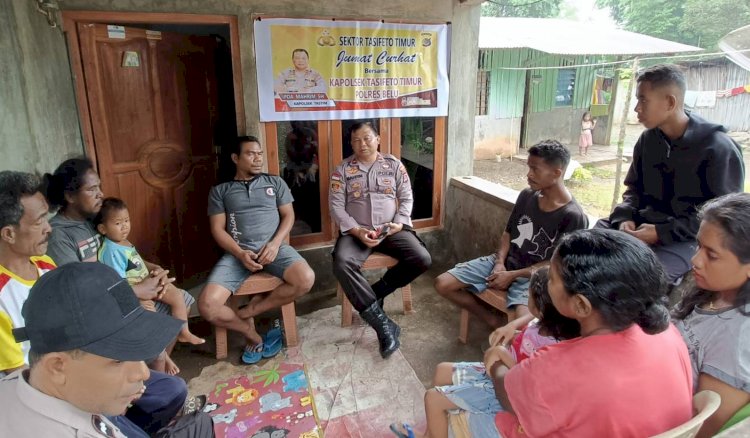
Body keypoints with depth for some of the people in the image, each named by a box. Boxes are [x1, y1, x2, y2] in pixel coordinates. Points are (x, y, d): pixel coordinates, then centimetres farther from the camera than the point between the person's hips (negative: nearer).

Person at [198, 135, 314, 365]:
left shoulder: (275, 182, 16)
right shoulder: (220, 191, 13)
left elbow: (288, 216, 10)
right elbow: (217, 230, 5)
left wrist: (275, 244, -9)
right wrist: (240, 254, -13)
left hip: (273, 247, 1)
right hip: (237, 253, 0)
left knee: (306, 279, -30)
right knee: (207, 306, -24)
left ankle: (248, 311, -10)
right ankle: (253, 336, 1)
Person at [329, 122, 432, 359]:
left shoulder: (394, 165, 8)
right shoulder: (342, 170, 5)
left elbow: (406, 198, 8)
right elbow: (336, 206, -2)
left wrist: (399, 223, -10)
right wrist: (357, 231, -16)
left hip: (392, 229, 2)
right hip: (356, 231, -1)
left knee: (422, 259, -22)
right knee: (342, 264, -32)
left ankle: (375, 292, -4)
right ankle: (382, 323, -26)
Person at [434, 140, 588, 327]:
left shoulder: (573, 217, -15)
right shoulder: (526, 195, 3)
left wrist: (513, 275, -16)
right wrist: (500, 262, -7)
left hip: (532, 276, -6)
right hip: (504, 263, 6)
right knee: (442, 284, -6)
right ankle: (495, 321, 7)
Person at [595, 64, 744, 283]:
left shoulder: (717, 148, -12)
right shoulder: (647, 139, 6)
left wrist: (662, 233, -21)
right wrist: (625, 218, -6)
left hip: (687, 238, -6)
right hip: (642, 224, 6)